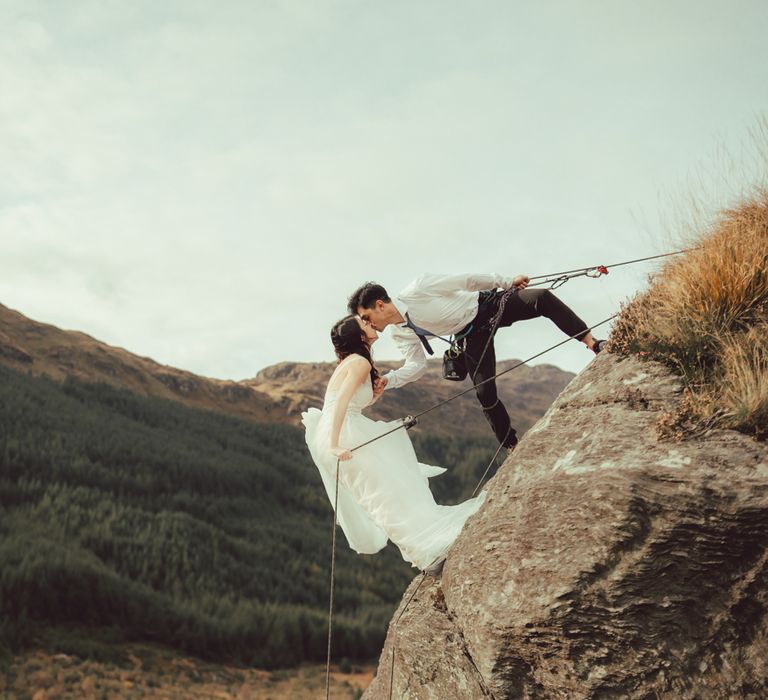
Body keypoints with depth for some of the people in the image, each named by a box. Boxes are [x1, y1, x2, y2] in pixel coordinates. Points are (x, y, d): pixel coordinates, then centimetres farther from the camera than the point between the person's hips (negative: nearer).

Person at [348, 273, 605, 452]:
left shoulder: (417, 290, -28)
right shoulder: (400, 335, -8)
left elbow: (466, 281, -20)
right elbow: (416, 366, -2)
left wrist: (507, 282, -13)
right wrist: (387, 380, -19)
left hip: (489, 304, -4)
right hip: (473, 336, 4)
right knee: (485, 393, -8)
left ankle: (592, 342, -22)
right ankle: (511, 446, 9)